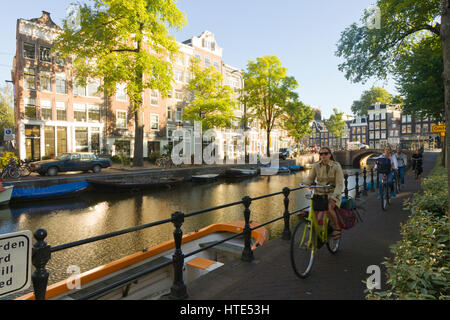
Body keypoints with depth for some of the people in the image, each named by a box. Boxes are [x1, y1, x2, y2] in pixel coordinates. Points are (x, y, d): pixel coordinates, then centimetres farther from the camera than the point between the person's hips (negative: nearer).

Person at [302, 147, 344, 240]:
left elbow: (339, 184, -12)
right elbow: (310, 178, 3)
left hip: (333, 193, -3)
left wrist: (333, 197, -26)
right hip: (320, 193, 4)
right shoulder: (316, 166, 2)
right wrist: (303, 183, -21)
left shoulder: (336, 166, -8)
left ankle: (337, 229, -7)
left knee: (328, 208, -33)